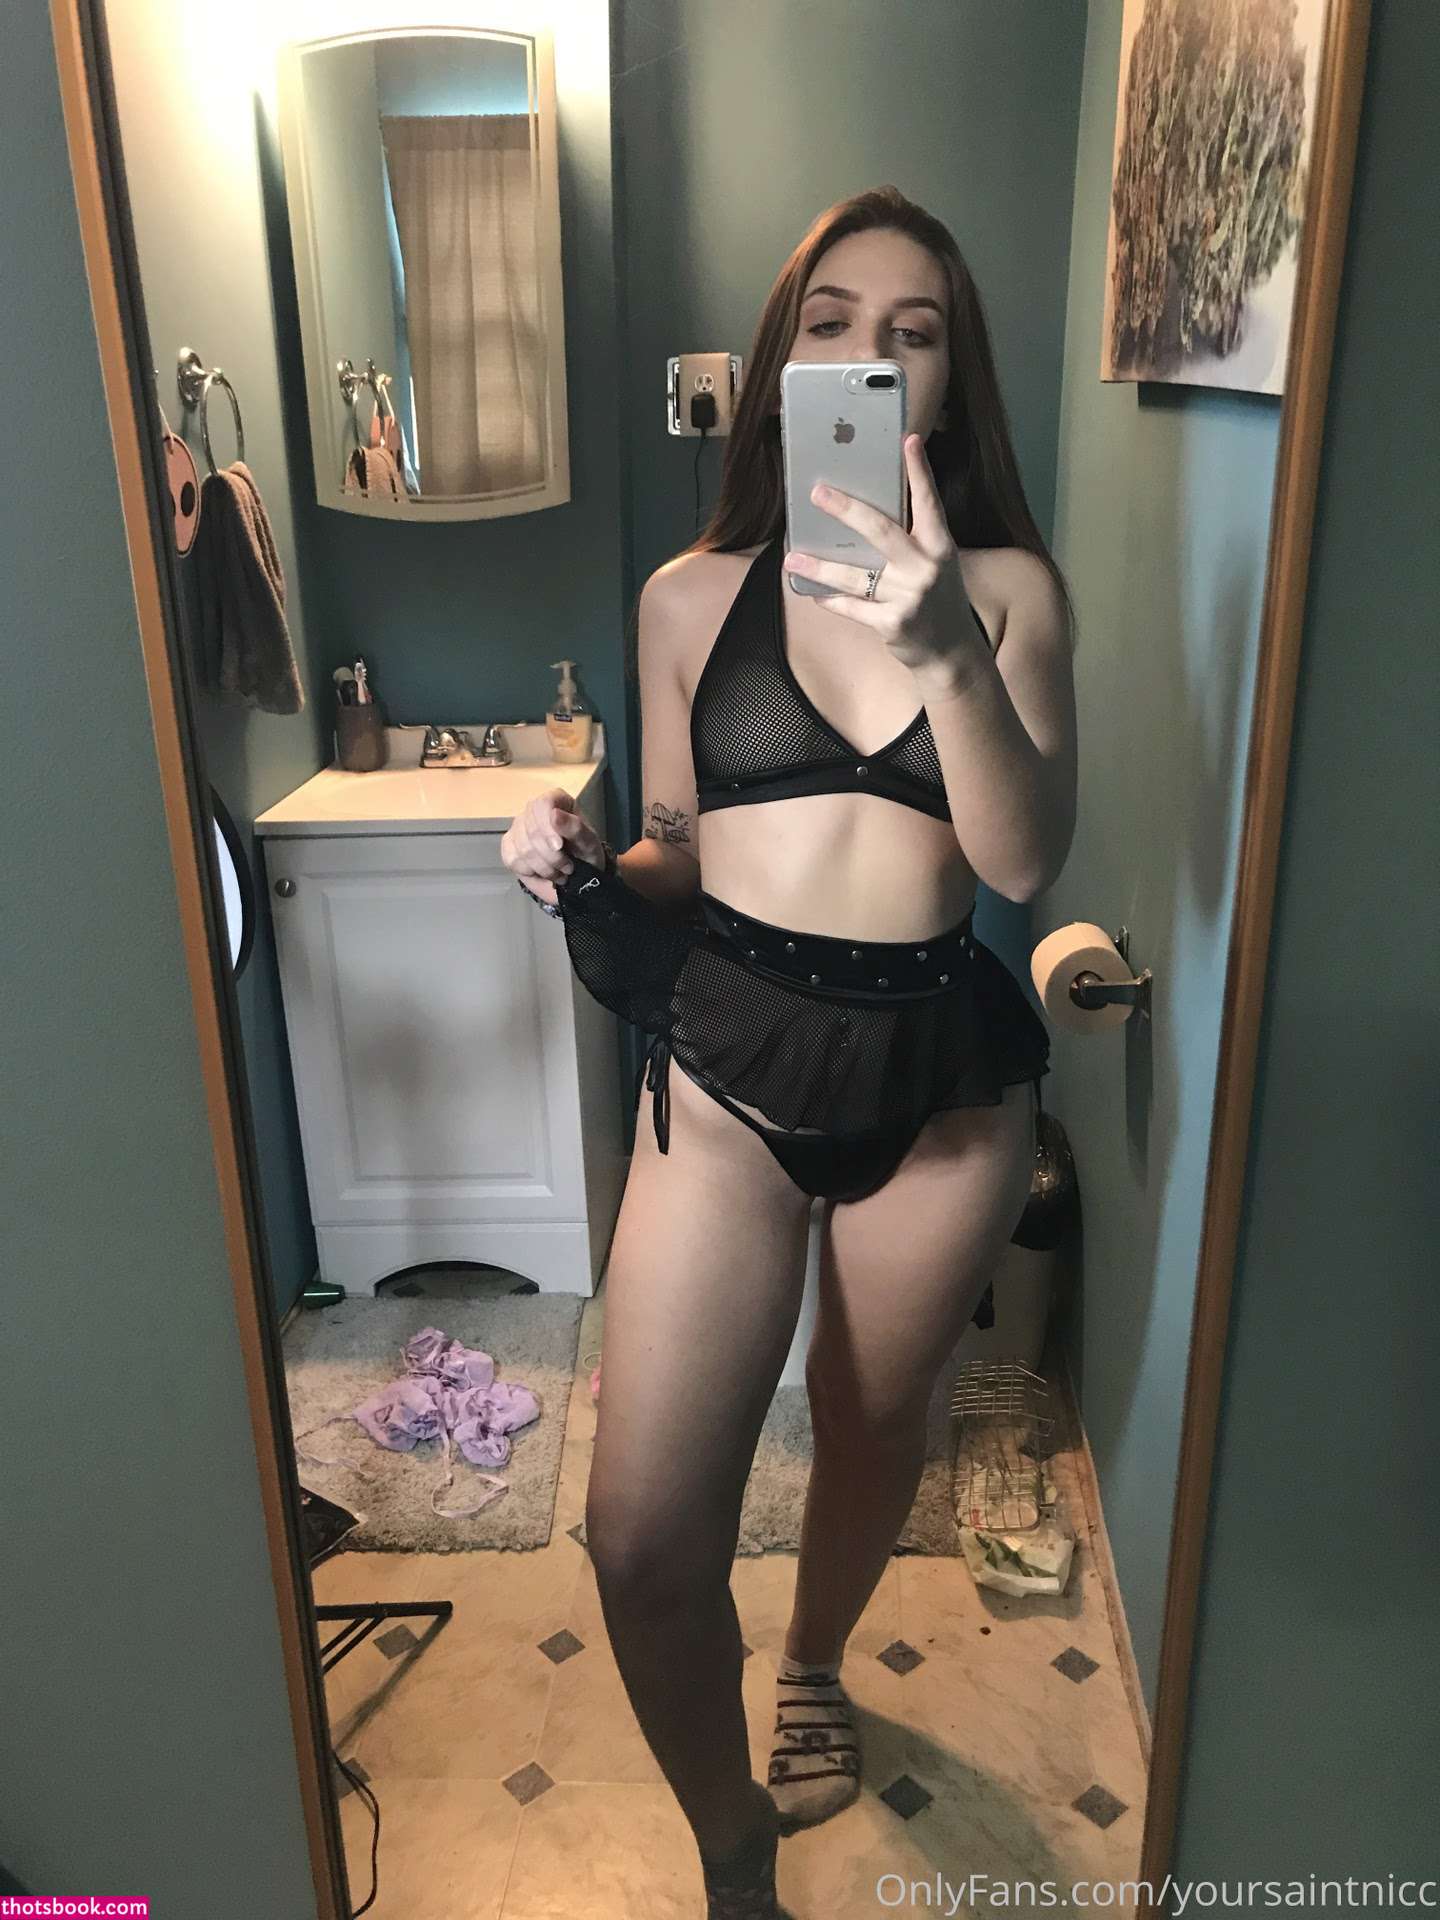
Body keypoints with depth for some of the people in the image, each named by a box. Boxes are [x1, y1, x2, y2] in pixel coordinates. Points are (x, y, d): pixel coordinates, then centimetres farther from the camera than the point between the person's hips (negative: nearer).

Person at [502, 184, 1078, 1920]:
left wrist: (948, 648, -28)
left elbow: (1024, 861, -13)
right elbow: (680, 858, 9)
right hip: (728, 1060, 0)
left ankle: (814, 1665, 56)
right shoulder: (692, 596, 3)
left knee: (873, 1422, 21)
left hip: (938, 1070, 1)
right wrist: (587, 870, -12)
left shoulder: (1009, 587, 0)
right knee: (644, 1538, -6)